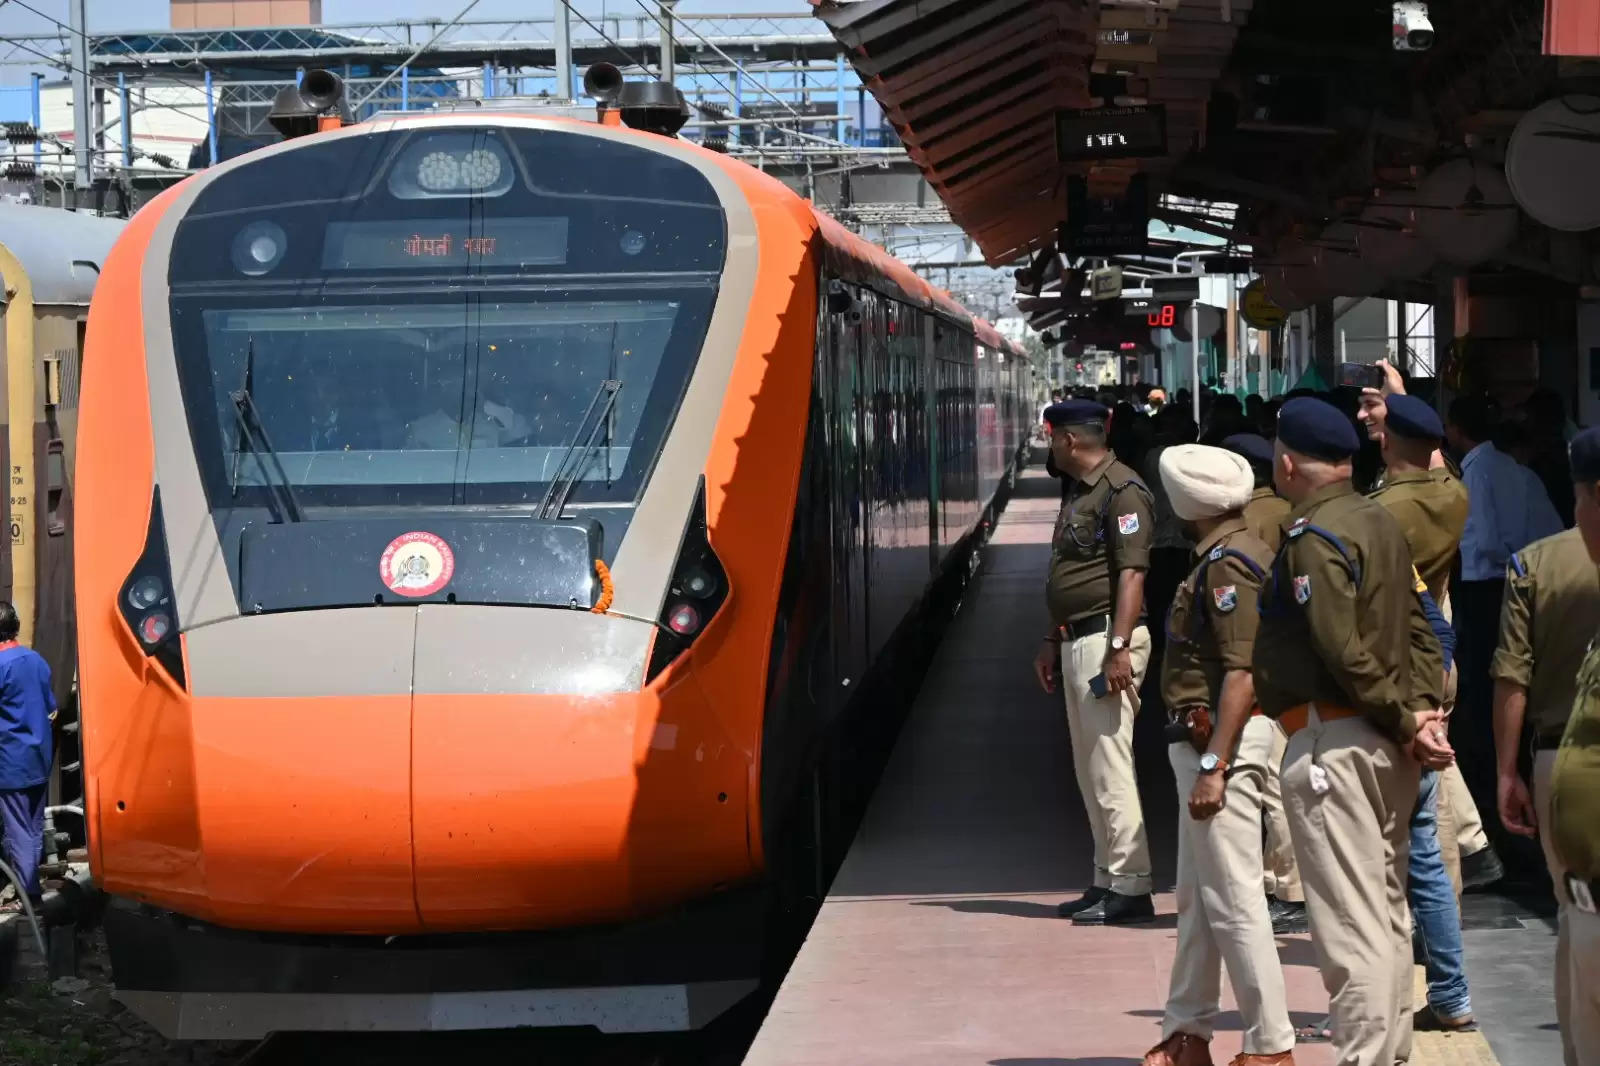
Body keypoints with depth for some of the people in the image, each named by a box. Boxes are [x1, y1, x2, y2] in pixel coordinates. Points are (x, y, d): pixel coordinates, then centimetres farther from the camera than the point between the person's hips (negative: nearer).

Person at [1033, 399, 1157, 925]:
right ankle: (1108, 879, 19)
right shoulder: (1078, 492, 18)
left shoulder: (1122, 490, -13)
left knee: (1109, 767, -10)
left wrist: (1119, 649, -25)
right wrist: (1052, 640, 23)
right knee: (1089, 768, 13)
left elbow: (1131, 574, -20)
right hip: (1075, 640, 10)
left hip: (1106, 636, -10)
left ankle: (1130, 887, -8)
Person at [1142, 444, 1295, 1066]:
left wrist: (1213, 765, -26)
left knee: (1233, 899, -8)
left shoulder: (1227, 563, -17)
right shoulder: (1221, 556, 14)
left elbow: (1242, 673, -23)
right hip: (1203, 739, 11)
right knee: (1196, 895, 18)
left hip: (1222, 737, -11)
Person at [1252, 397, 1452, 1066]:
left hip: (1331, 740, -9)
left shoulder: (1313, 537, -15)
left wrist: (1403, 719, -13)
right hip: (1388, 745, 9)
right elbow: (1418, 629, 11)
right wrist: (1422, 709, 1)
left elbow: (1344, 653, -21)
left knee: (1349, 921, -9)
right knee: (1387, 907, 17)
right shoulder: (1379, 522, 13)